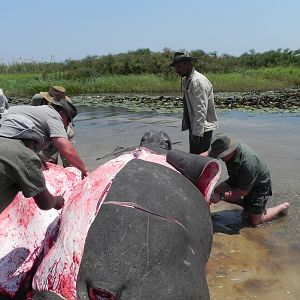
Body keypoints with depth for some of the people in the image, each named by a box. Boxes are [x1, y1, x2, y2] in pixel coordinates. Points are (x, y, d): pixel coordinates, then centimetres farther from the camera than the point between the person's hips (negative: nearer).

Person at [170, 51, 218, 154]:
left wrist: (197, 134, -26)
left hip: (202, 128, -10)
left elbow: (201, 110, -24)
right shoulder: (187, 81, 13)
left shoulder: (198, 81, -18)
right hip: (195, 127, 10)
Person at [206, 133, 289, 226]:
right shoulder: (229, 146, -22)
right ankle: (246, 204, 14)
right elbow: (208, 154, -7)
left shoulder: (247, 162, -41)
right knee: (217, 191, -7)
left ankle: (283, 207, 22)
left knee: (254, 221, -1)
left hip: (258, 186, -7)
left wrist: (221, 196, -33)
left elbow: (244, 191, -30)